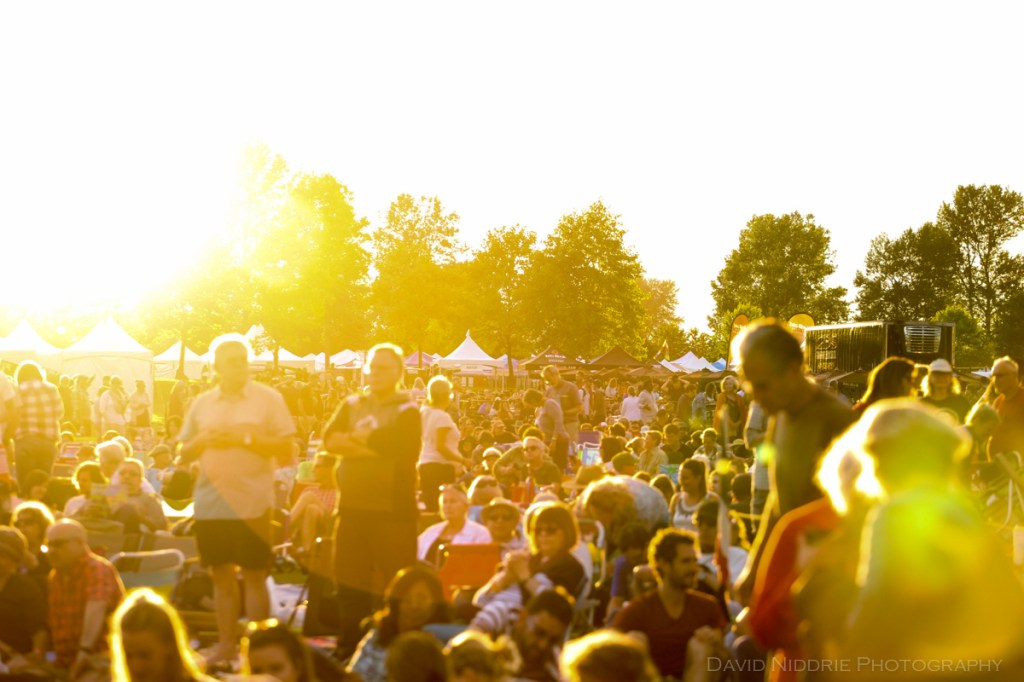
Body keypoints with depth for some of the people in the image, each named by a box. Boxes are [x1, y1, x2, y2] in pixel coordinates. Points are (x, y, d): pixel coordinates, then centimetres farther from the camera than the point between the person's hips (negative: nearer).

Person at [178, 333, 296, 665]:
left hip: (251, 502, -4)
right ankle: (226, 644, 21)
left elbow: (286, 448, -6)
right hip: (210, 501, 4)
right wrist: (202, 440, -8)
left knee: (254, 576, 1)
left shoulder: (268, 398, -1)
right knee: (222, 575, 11)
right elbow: (185, 454, 13)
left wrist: (246, 439, -14)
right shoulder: (202, 403, 10)